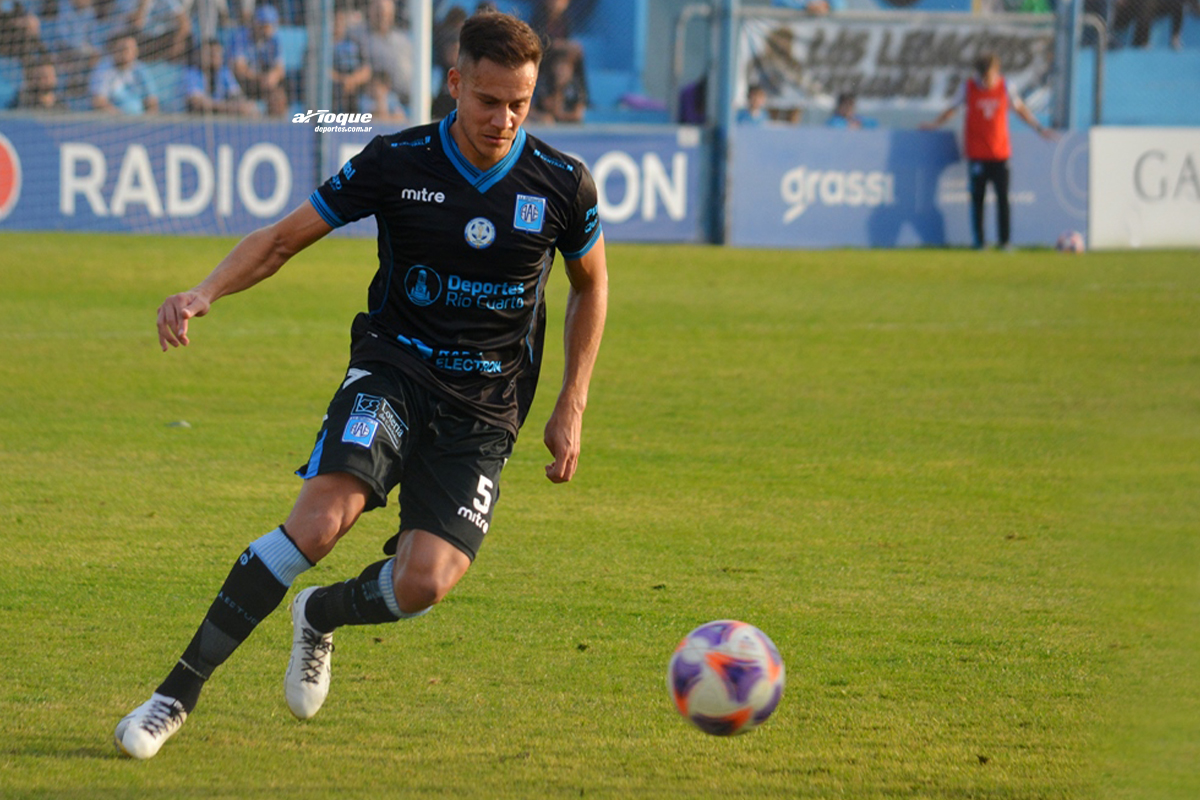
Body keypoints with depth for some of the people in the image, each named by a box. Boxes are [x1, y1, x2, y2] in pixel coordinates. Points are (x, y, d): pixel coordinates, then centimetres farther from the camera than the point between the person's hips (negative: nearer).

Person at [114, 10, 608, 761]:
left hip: (484, 411, 1)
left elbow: (591, 285, 15)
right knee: (321, 520, -28)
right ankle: (176, 695, -20)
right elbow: (284, 237, 2)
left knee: (423, 584, -20)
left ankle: (322, 616, 18)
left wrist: (572, 408, 10)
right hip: (393, 370, -1)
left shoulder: (563, 184, -3)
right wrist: (205, 292, -16)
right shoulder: (395, 162, -6)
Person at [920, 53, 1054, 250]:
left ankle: (1005, 240, 6)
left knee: (1003, 197, -1)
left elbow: (1020, 108, 17)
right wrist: (934, 124, 6)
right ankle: (978, 240, 6)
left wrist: (1038, 128, 18)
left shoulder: (1004, 87, 3)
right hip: (977, 154, -1)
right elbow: (952, 109, 12)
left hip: (1000, 153, 1)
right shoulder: (968, 88, 0)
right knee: (977, 198, -1)